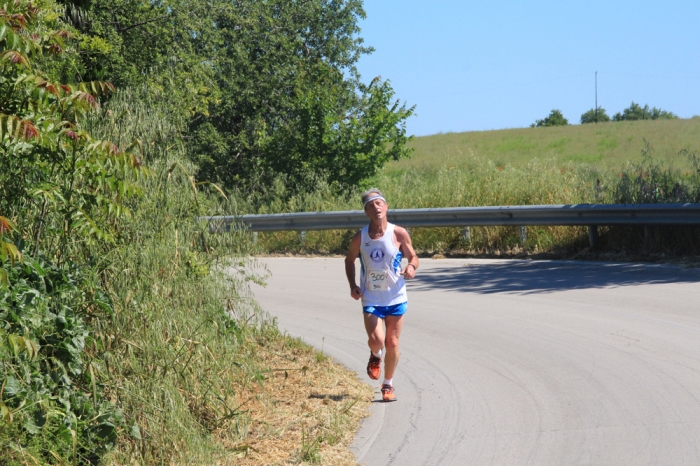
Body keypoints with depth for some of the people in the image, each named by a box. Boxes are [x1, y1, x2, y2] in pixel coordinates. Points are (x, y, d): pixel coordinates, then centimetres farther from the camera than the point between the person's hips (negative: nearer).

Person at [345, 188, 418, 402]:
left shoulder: (399, 234, -9)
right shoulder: (360, 238, -7)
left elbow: (413, 257, 3)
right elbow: (349, 260, 9)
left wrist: (411, 267, -21)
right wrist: (352, 285, -5)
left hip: (396, 297, 0)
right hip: (371, 298, 0)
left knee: (392, 343, 6)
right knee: (376, 340, -17)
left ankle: (388, 385, 26)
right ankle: (376, 356, 22)